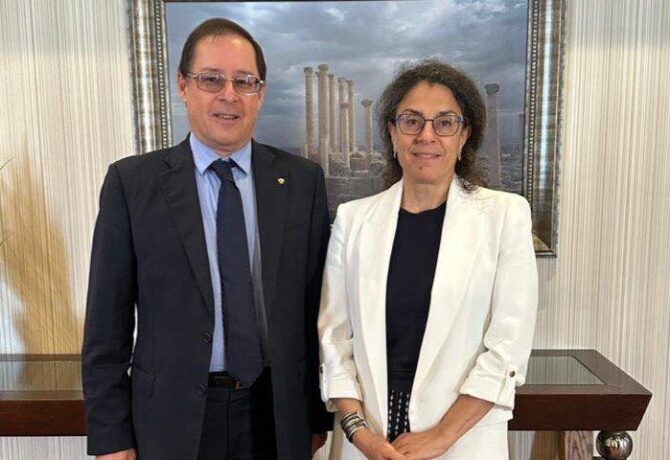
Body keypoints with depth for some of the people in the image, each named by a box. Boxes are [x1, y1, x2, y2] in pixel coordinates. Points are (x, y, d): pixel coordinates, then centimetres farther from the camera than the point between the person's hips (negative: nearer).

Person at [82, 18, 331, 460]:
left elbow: (316, 304, -1)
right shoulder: (131, 182, -6)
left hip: (277, 414, 2)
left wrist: (318, 416, 3)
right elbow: (107, 320, -4)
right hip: (174, 417, -1)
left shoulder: (303, 180, -3)